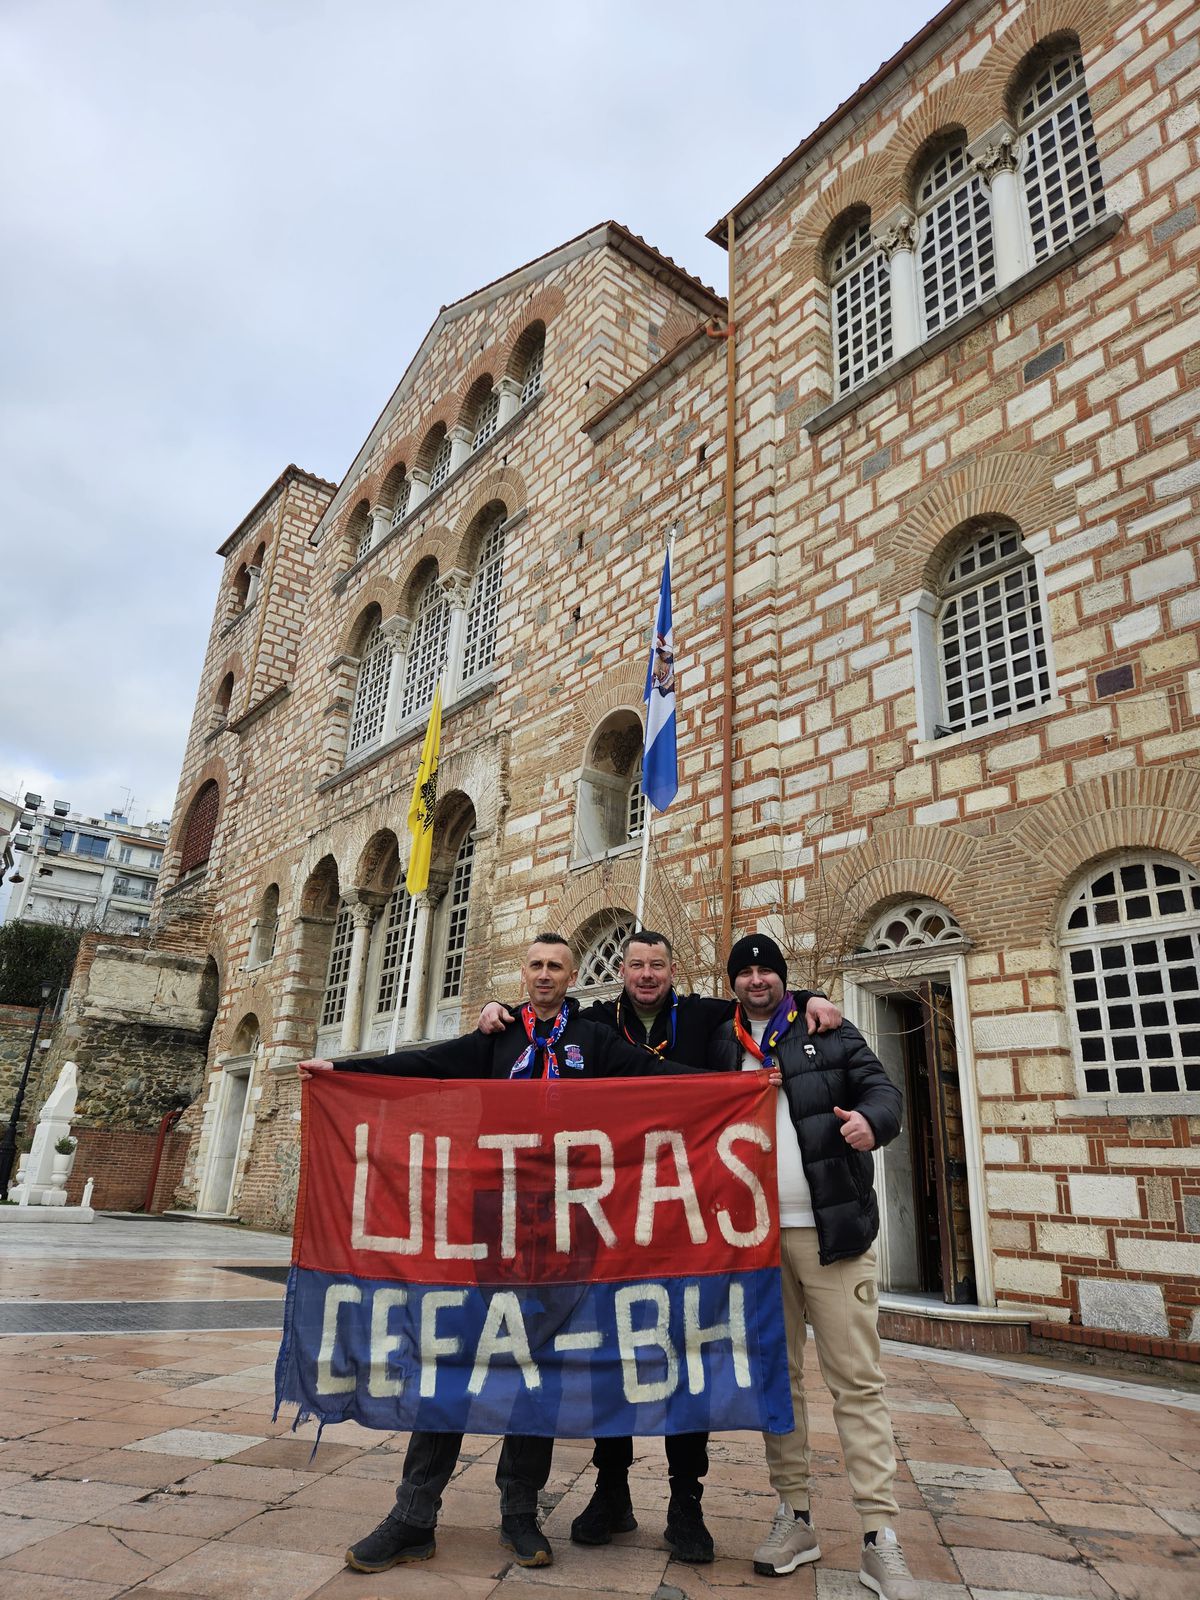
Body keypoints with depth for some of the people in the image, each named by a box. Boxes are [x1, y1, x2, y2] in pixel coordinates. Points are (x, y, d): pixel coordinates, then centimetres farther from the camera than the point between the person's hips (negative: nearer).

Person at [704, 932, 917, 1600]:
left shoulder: (828, 1032, 4)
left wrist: (873, 1118, -25)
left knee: (857, 1380, -1)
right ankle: (796, 1519, 25)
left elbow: (882, 1086, -3)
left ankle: (881, 1538, 8)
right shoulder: (720, 1047, 9)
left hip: (830, 1231, -3)